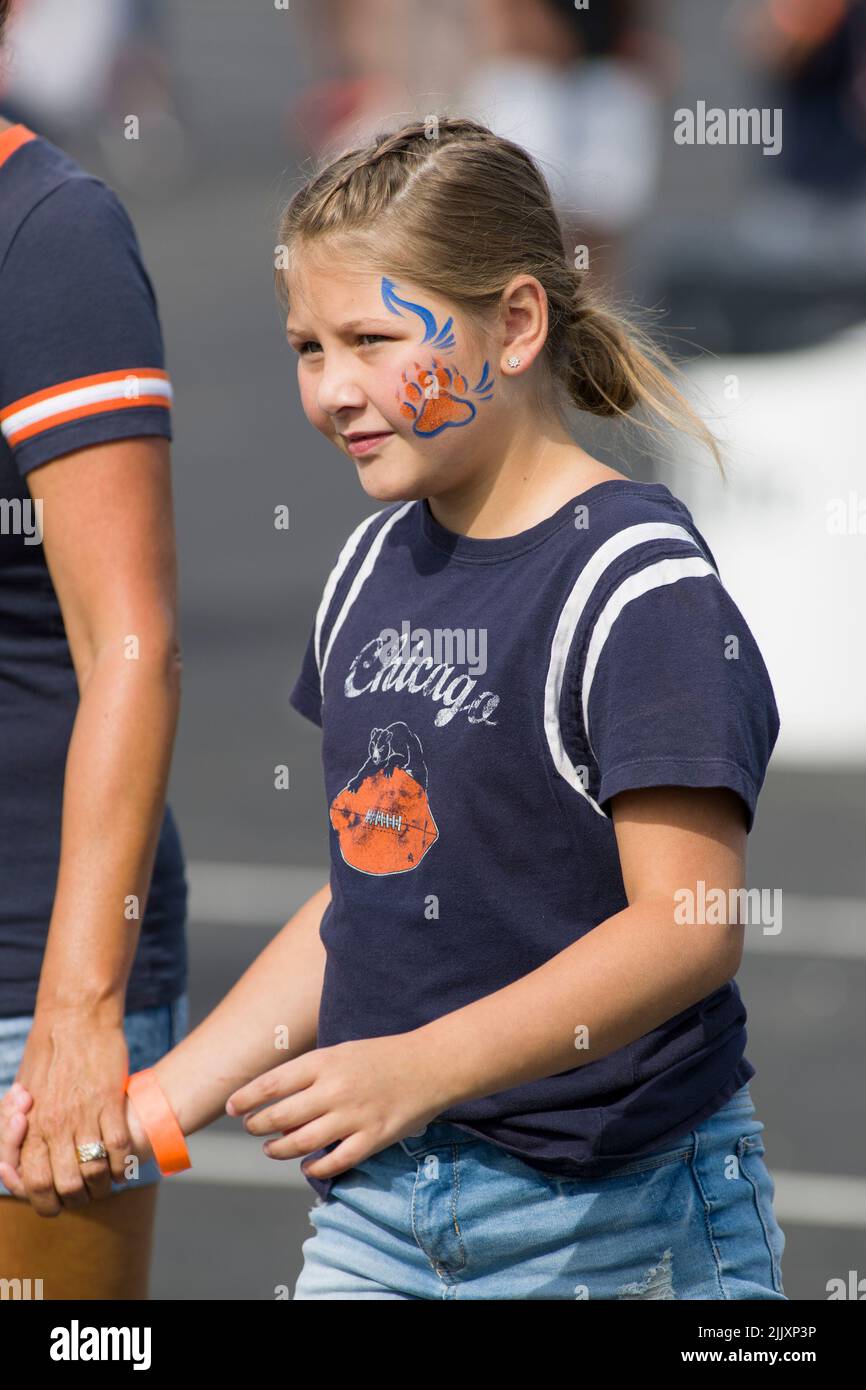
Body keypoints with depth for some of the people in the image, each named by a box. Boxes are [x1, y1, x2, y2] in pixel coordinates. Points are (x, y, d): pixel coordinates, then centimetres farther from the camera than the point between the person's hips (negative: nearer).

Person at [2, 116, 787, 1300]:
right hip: (378, 1203, 6)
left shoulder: (639, 584, -13)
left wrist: (421, 1068, -31)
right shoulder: (374, 567, 12)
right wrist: (160, 1097, 9)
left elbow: (688, 926, -21)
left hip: (615, 1222, -6)